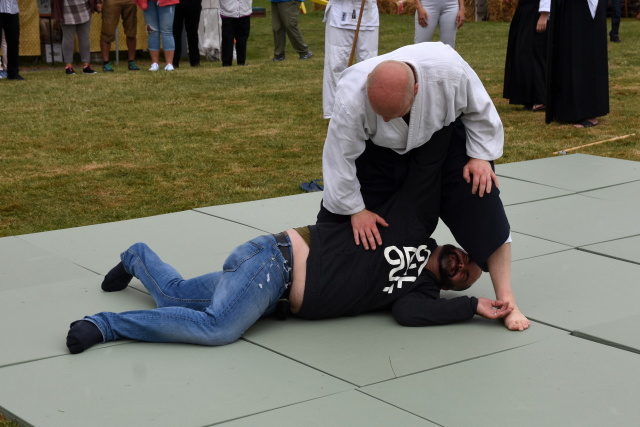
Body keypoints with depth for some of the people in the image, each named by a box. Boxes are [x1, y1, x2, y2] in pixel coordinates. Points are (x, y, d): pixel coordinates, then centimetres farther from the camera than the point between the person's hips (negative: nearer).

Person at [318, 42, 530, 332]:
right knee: (337, 217, -2)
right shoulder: (351, 96, -40)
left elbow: (479, 110, -15)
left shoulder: (449, 68, -38)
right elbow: (340, 155, -24)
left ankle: (505, 298, -1)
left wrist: (480, 155, -18)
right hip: (376, 153, 0)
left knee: (481, 204, -12)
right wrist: (355, 209, -15)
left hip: (443, 139, 0)